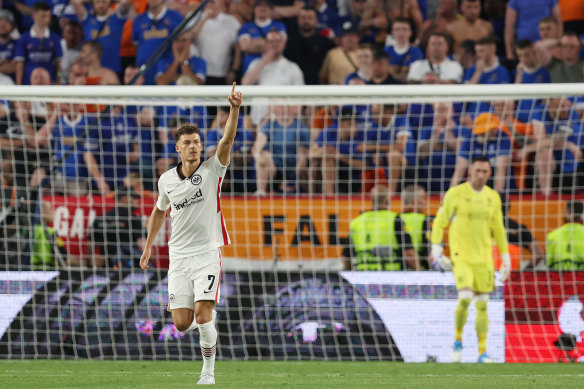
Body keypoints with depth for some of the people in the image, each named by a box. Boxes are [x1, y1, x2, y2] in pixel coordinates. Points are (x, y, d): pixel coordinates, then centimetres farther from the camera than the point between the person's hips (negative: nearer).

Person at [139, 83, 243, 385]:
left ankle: (208, 369, 3)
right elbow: (160, 211, 22)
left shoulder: (212, 171, -5)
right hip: (179, 257, 3)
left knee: (202, 315, -15)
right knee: (182, 324, -4)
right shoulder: (167, 180, 5)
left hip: (207, 253, -3)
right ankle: (205, 322, 32)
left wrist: (235, 108, -34)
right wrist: (148, 246, 24)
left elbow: (228, 139, -20)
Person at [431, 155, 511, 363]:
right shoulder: (455, 194, -5)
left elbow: (498, 229, 16)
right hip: (461, 257, -4)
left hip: (483, 258, 4)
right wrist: (436, 251, -9)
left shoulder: (493, 197, 7)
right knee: (465, 298, -20)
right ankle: (458, 340, 2)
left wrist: (506, 258, 14)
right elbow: (439, 223, 0)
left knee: (482, 304, 3)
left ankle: (482, 352, 7)